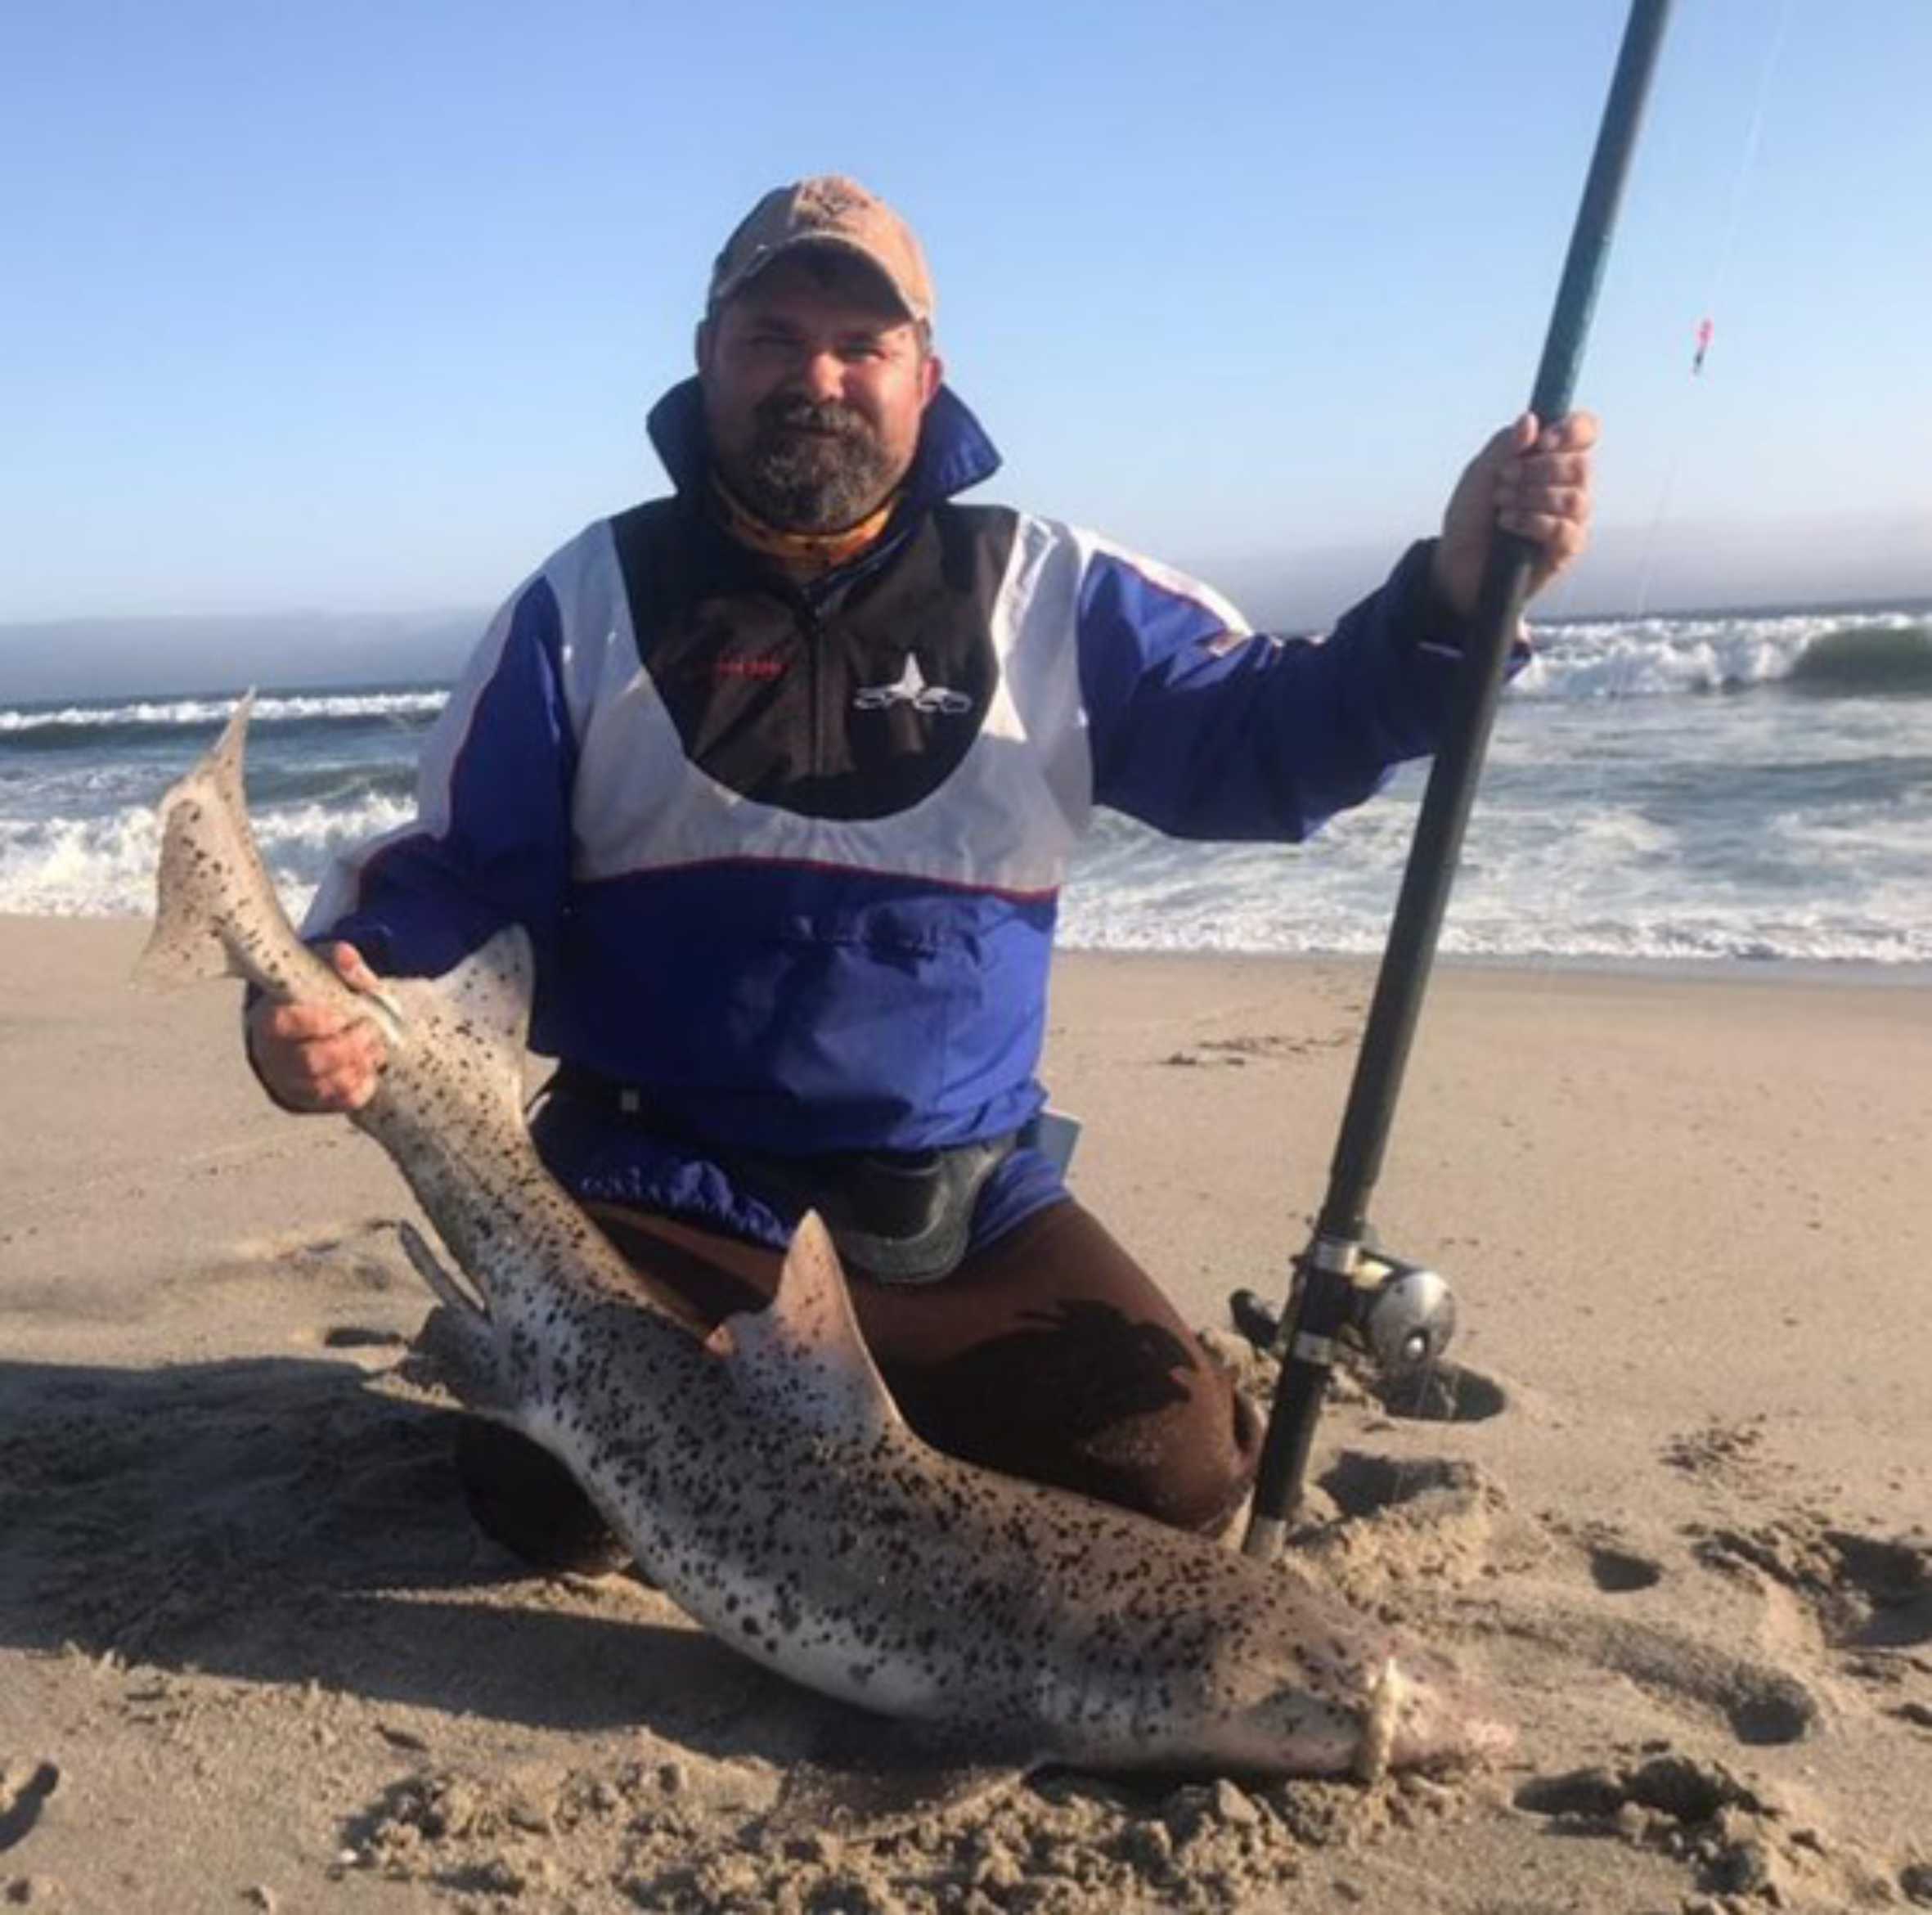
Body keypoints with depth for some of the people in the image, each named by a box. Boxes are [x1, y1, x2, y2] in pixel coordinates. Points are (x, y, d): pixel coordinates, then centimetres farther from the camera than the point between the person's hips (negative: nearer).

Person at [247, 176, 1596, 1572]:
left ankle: (842, 1400, 16)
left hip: (962, 1208, 2)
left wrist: (1454, 592, -16)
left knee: (1177, 1474, -11)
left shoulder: (1049, 595, 3)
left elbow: (1258, 743, 1)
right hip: (659, 1194, -1)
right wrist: (333, 984, -19)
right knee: (560, 1491, -21)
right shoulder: (590, 599, 2)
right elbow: (456, 862, 3)